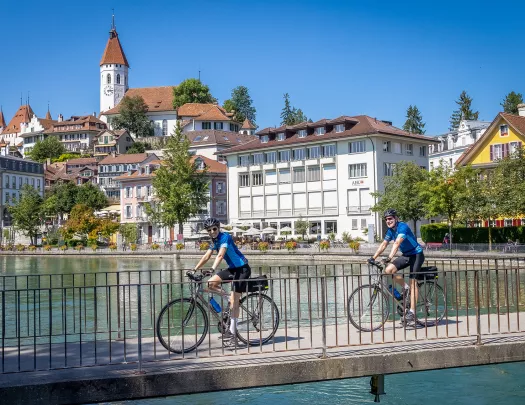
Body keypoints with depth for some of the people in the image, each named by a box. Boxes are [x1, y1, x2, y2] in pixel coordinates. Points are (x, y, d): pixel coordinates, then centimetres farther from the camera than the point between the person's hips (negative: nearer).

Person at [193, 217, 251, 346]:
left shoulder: (225, 237, -18)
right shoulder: (214, 241, 8)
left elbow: (220, 255, -32)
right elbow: (206, 257, 8)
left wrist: (213, 269, -45)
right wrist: (194, 270, 0)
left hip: (242, 269, -9)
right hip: (232, 268, 9)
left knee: (234, 301, -10)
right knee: (210, 283, -3)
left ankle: (232, 333, -6)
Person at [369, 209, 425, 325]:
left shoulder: (403, 227, -22)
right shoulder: (391, 230, 3)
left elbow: (397, 243, -34)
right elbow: (383, 245, 2)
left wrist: (390, 257, -46)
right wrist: (373, 257, -7)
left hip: (417, 254, -7)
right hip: (406, 255, 7)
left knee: (413, 281, -14)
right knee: (388, 270, -14)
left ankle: (412, 312, -14)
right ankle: (405, 287, 7)